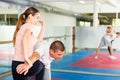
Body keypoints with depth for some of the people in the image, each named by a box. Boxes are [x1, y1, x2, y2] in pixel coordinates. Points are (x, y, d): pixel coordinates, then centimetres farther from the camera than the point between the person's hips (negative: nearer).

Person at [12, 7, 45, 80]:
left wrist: (43, 26, 30)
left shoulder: (24, 27, 23)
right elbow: (25, 38, -29)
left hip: (16, 63, 9)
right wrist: (26, 57, -35)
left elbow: (39, 40, 31)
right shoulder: (30, 26, -5)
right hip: (22, 64, -9)